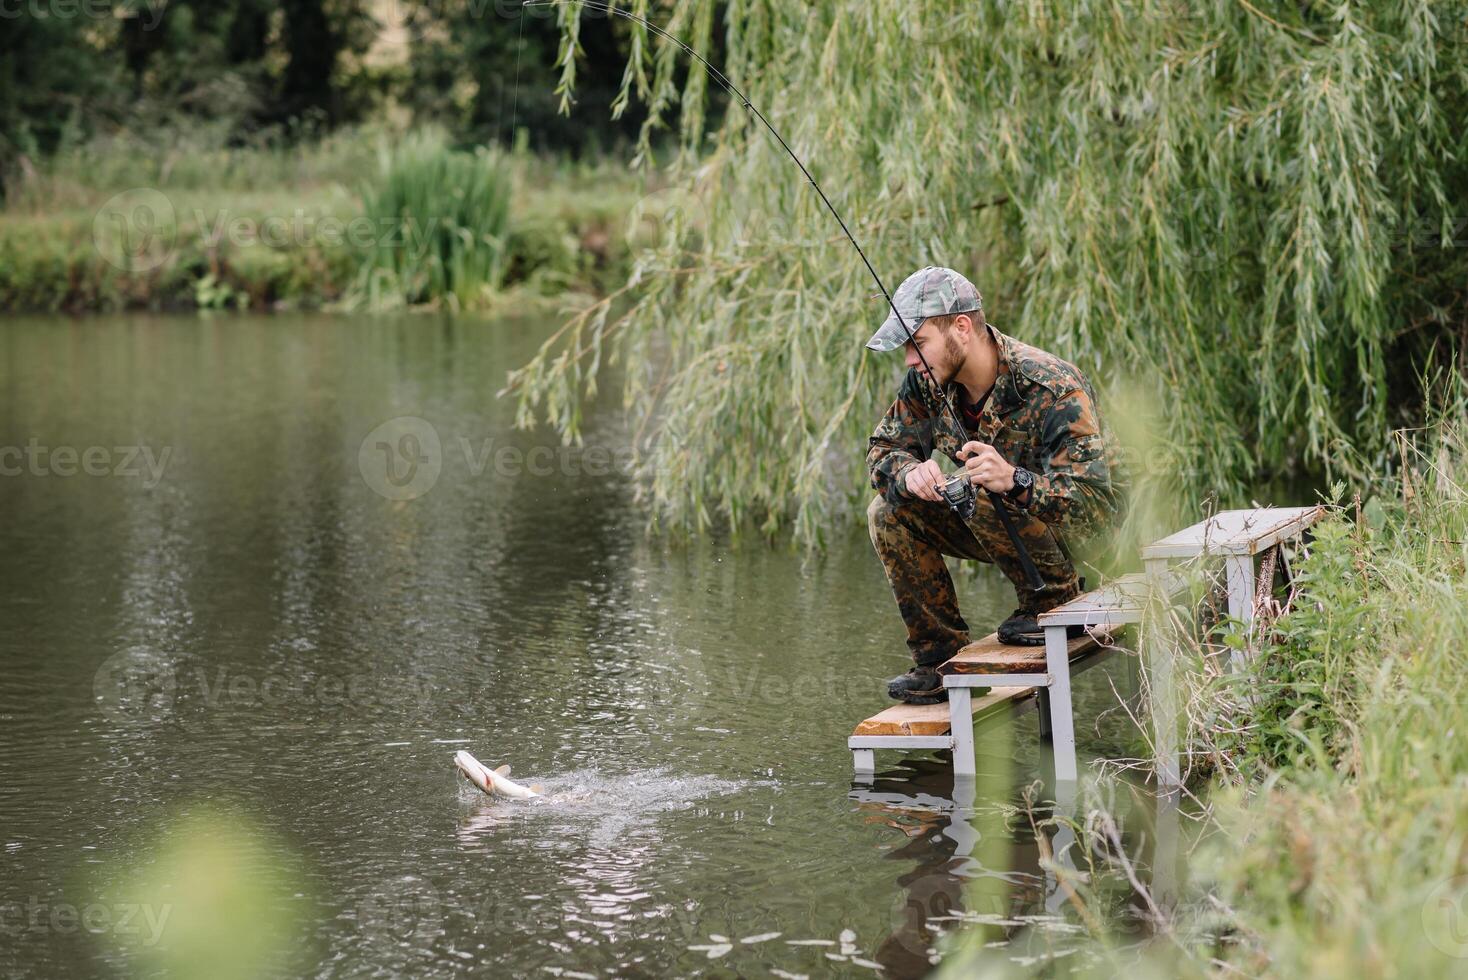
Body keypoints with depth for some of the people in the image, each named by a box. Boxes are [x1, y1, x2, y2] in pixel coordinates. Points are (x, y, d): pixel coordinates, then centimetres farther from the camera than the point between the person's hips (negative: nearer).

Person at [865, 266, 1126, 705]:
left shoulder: (1052, 388, -31)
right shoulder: (926, 383, -11)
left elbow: (1093, 502, -35)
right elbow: (883, 449, -3)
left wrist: (1014, 481, -54)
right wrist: (910, 473, -30)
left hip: (1084, 528, -7)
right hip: (1009, 526, 7)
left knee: (985, 498, -35)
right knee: (887, 512, -12)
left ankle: (1054, 599, -10)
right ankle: (941, 656, -6)